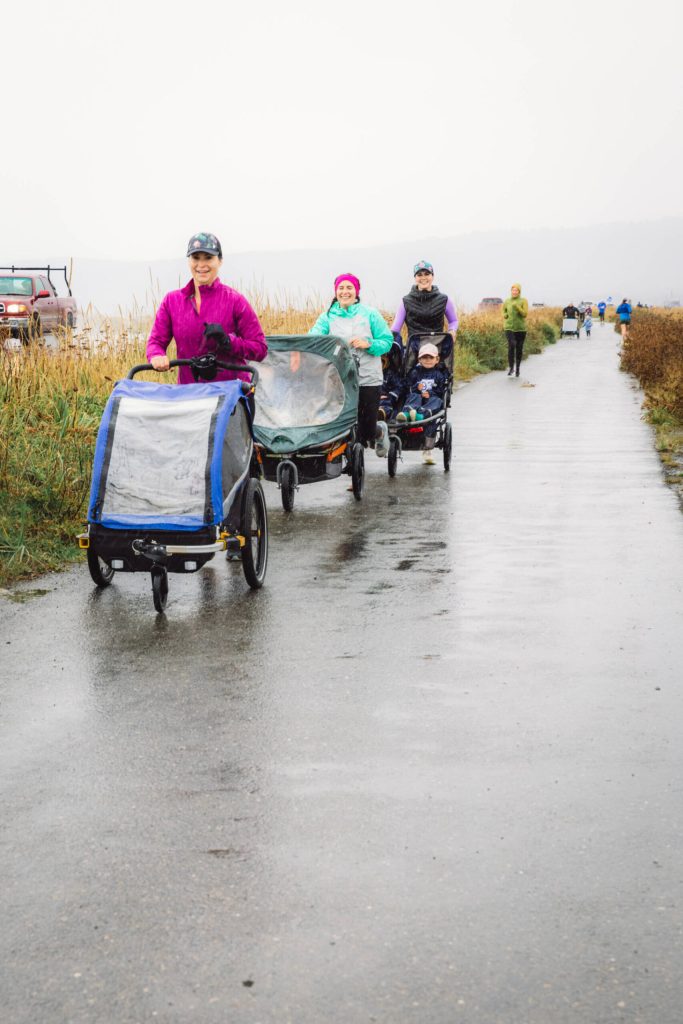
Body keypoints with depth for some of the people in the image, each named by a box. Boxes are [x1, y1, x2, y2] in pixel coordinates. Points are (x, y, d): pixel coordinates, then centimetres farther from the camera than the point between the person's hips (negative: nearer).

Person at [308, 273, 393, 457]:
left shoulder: (370, 314, 3)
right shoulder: (327, 317, 6)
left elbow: (387, 341, 2)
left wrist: (368, 344, -16)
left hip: (369, 379, -1)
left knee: (368, 428, 6)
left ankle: (381, 431, 41)